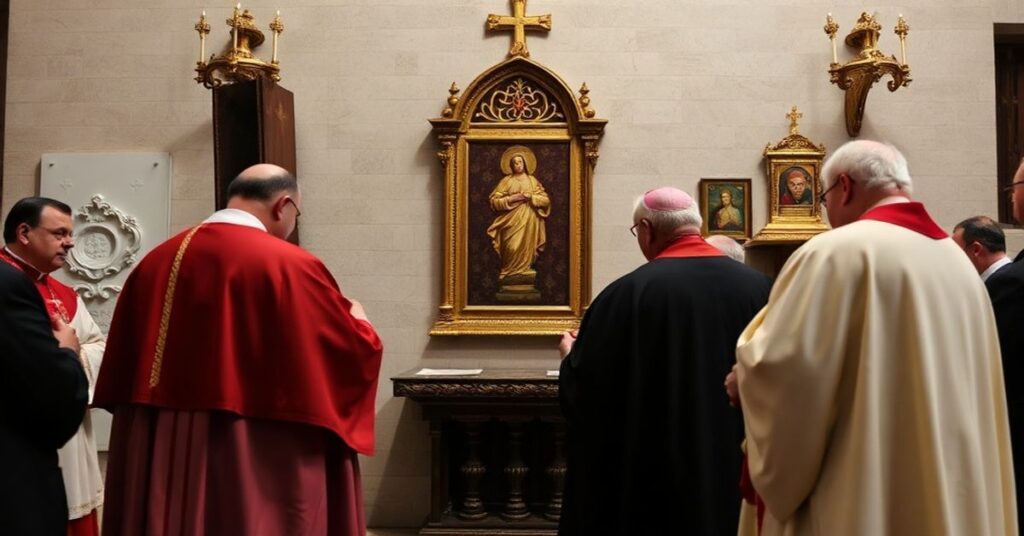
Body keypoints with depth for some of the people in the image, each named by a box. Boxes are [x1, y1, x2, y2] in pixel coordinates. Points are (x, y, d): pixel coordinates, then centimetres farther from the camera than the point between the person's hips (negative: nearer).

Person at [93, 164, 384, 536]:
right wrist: (357, 321, 13)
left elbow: (121, 376, 12)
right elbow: (355, 355, -7)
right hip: (260, 470, -6)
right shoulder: (292, 266, -14)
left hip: (162, 464, 6)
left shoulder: (156, 262, 5)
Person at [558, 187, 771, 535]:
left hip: (652, 477, -3)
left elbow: (582, 389, -10)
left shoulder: (628, 292, -17)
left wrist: (572, 354, 10)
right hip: (738, 470, 4)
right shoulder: (758, 286, -7)